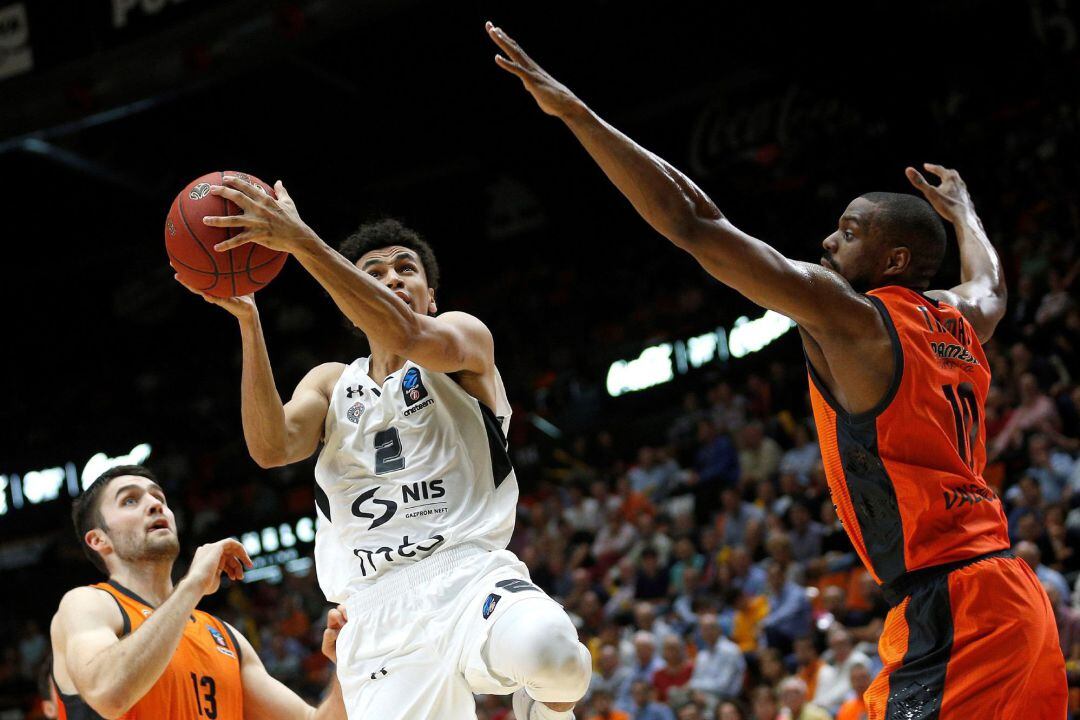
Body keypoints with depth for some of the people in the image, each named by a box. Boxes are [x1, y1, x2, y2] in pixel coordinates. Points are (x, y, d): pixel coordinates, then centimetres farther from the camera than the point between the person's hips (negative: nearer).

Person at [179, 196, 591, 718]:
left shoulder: (466, 335, 11)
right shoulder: (330, 384, 23)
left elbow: (410, 335, -15)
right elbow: (271, 449, 1)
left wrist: (301, 241, -22)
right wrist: (248, 322, -9)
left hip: (470, 576, -3)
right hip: (378, 613, 3)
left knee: (546, 649, -36)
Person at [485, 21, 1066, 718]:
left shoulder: (845, 314, -7)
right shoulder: (962, 321, 16)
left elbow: (693, 223, -10)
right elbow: (991, 283, 44)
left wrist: (573, 110, -7)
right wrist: (962, 210, 63)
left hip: (948, 603, -9)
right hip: (1017, 601, 9)